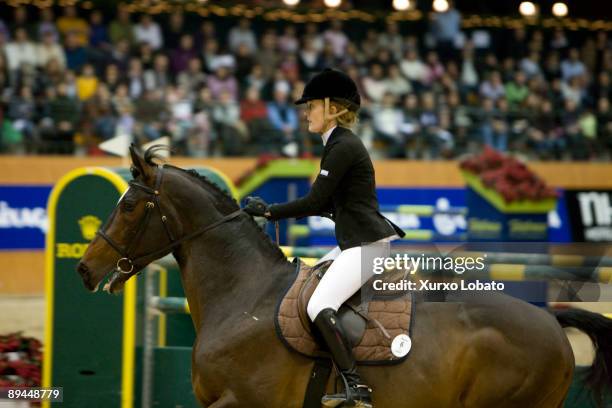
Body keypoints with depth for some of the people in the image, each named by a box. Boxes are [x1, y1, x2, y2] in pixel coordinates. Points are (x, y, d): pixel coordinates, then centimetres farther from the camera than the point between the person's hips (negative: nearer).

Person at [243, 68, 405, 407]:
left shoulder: (343, 147, -13)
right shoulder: (339, 144, 18)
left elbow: (315, 202, -16)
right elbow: (327, 204, 22)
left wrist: (269, 212, -5)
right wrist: (270, 209, 16)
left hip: (369, 245, -11)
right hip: (355, 243, 11)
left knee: (319, 307, -21)